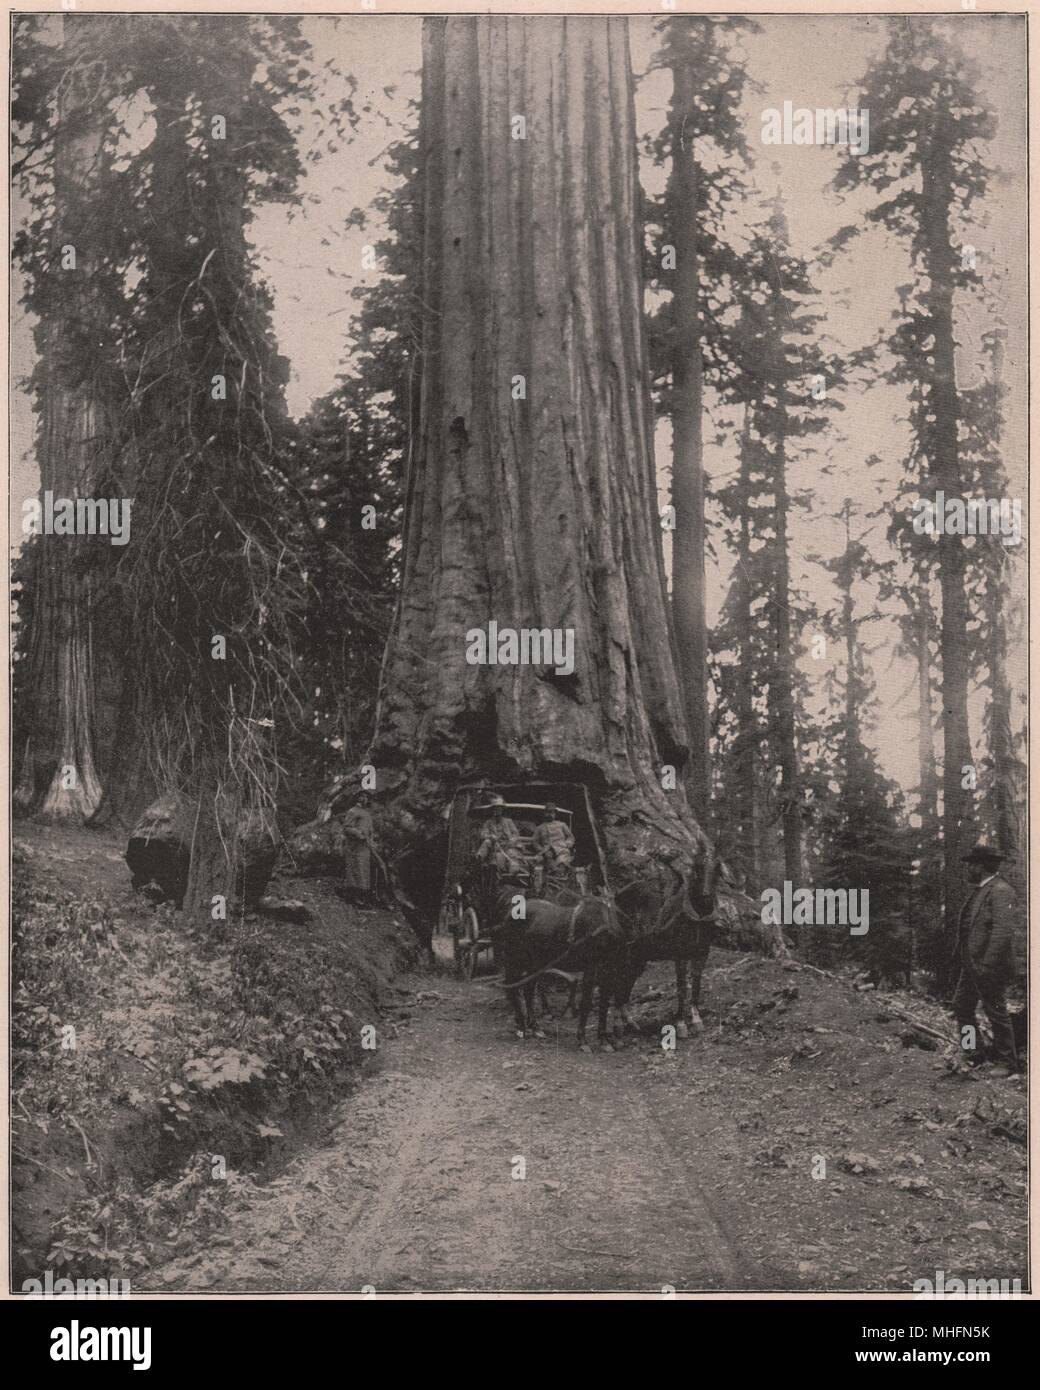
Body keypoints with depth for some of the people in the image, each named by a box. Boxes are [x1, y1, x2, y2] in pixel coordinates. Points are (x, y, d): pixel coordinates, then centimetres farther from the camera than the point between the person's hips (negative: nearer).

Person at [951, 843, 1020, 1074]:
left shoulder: (1000, 891, -18)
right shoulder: (980, 890, 14)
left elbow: (1002, 933, -25)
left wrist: (986, 966, -26)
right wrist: (963, 957, 19)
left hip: (990, 968, -10)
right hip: (972, 965, 10)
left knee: (996, 1015, -1)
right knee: (962, 1005, 16)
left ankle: (1009, 1068, 9)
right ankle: (970, 1056, 28)